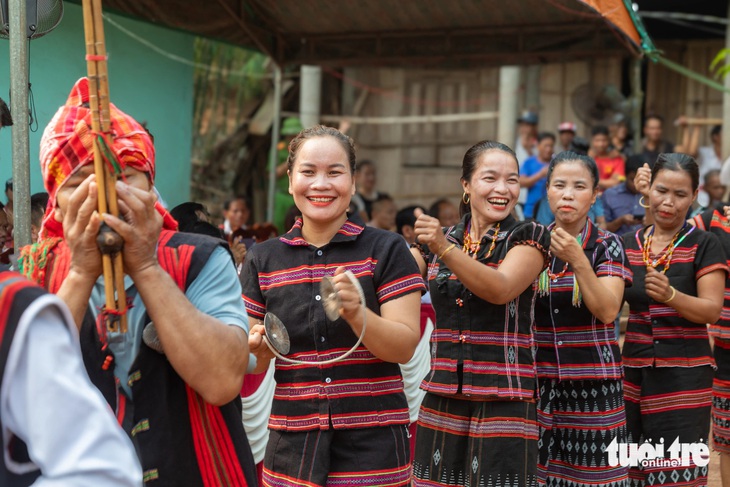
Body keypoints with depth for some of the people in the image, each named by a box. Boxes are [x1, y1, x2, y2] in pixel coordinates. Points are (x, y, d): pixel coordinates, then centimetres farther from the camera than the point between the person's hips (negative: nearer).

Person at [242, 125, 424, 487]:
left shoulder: (386, 250, -3)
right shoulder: (262, 260, 4)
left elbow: (405, 347, -9)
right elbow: (249, 366, 8)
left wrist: (356, 312, -25)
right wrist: (256, 350, -14)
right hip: (293, 446, 3)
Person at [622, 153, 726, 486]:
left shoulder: (704, 244, -3)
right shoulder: (629, 243, 9)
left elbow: (712, 310, -12)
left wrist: (669, 295, -28)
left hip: (684, 375, -4)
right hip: (634, 371, 4)